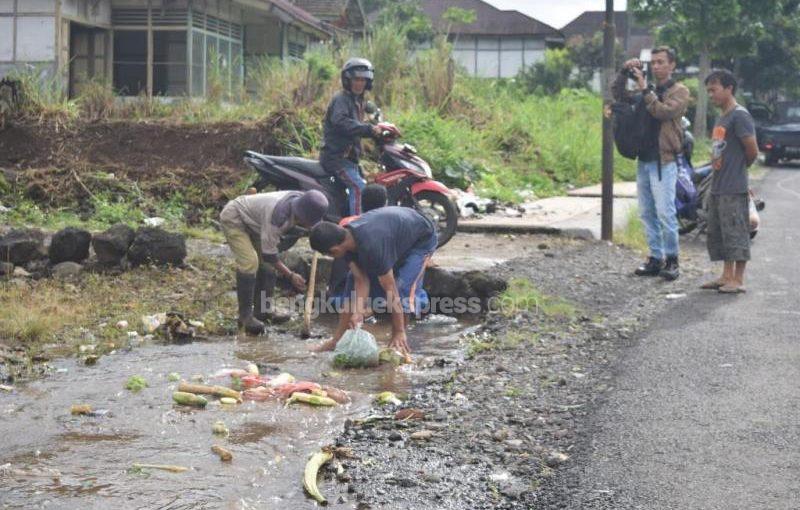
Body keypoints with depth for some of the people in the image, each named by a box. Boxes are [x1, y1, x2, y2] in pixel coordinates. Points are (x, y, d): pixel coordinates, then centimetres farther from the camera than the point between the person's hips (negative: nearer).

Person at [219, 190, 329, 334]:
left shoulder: (300, 199, -16)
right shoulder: (279, 216, -40)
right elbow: (269, 254, -30)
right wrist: (291, 275, -27)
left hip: (251, 221, 9)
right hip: (233, 219, -9)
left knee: (267, 263, 2)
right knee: (249, 261, -22)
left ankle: (263, 310, 11)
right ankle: (245, 316, -15)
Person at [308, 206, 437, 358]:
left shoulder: (371, 247, -43)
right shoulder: (346, 237, -20)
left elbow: (390, 289, -37)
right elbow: (361, 281, -18)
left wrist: (399, 332, -32)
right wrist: (358, 312, -32)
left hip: (422, 239, -8)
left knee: (401, 287, -27)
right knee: (354, 280, 1)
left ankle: (399, 345, -13)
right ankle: (338, 339, 7)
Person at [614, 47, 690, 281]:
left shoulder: (679, 91, -1)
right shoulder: (647, 90, 17)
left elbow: (663, 112, -17)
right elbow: (618, 96, 12)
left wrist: (644, 90, -17)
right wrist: (624, 73, 0)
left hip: (663, 162, -7)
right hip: (643, 160, 7)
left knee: (665, 213, -10)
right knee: (647, 213, 8)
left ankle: (671, 259, -1)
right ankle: (656, 258, 15)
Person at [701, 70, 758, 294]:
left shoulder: (739, 116, -12)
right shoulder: (721, 118, 16)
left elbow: (752, 151, -13)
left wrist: (738, 167, 2)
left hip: (734, 189, -10)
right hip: (717, 188, 10)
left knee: (736, 233, -5)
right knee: (716, 234, 14)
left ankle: (738, 280, -1)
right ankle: (727, 276, 22)